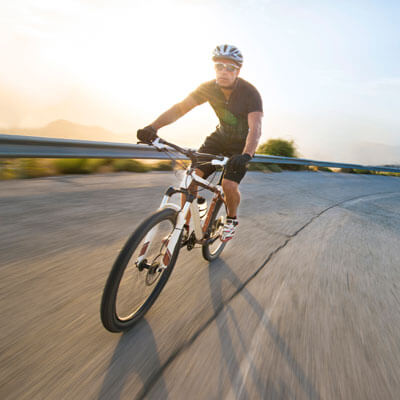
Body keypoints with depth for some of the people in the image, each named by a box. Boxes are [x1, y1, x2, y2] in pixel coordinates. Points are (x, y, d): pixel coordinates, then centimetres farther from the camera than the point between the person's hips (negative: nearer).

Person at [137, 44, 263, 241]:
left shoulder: (250, 93, -24)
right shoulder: (209, 88, -13)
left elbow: (255, 128, -35)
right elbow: (180, 107, -20)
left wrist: (246, 155, -55)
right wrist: (153, 126, -36)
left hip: (242, 143, -3)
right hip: (220, 136, 4)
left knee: (229, 184, -23)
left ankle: (231, 219, 10)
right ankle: (185, 224, -1)